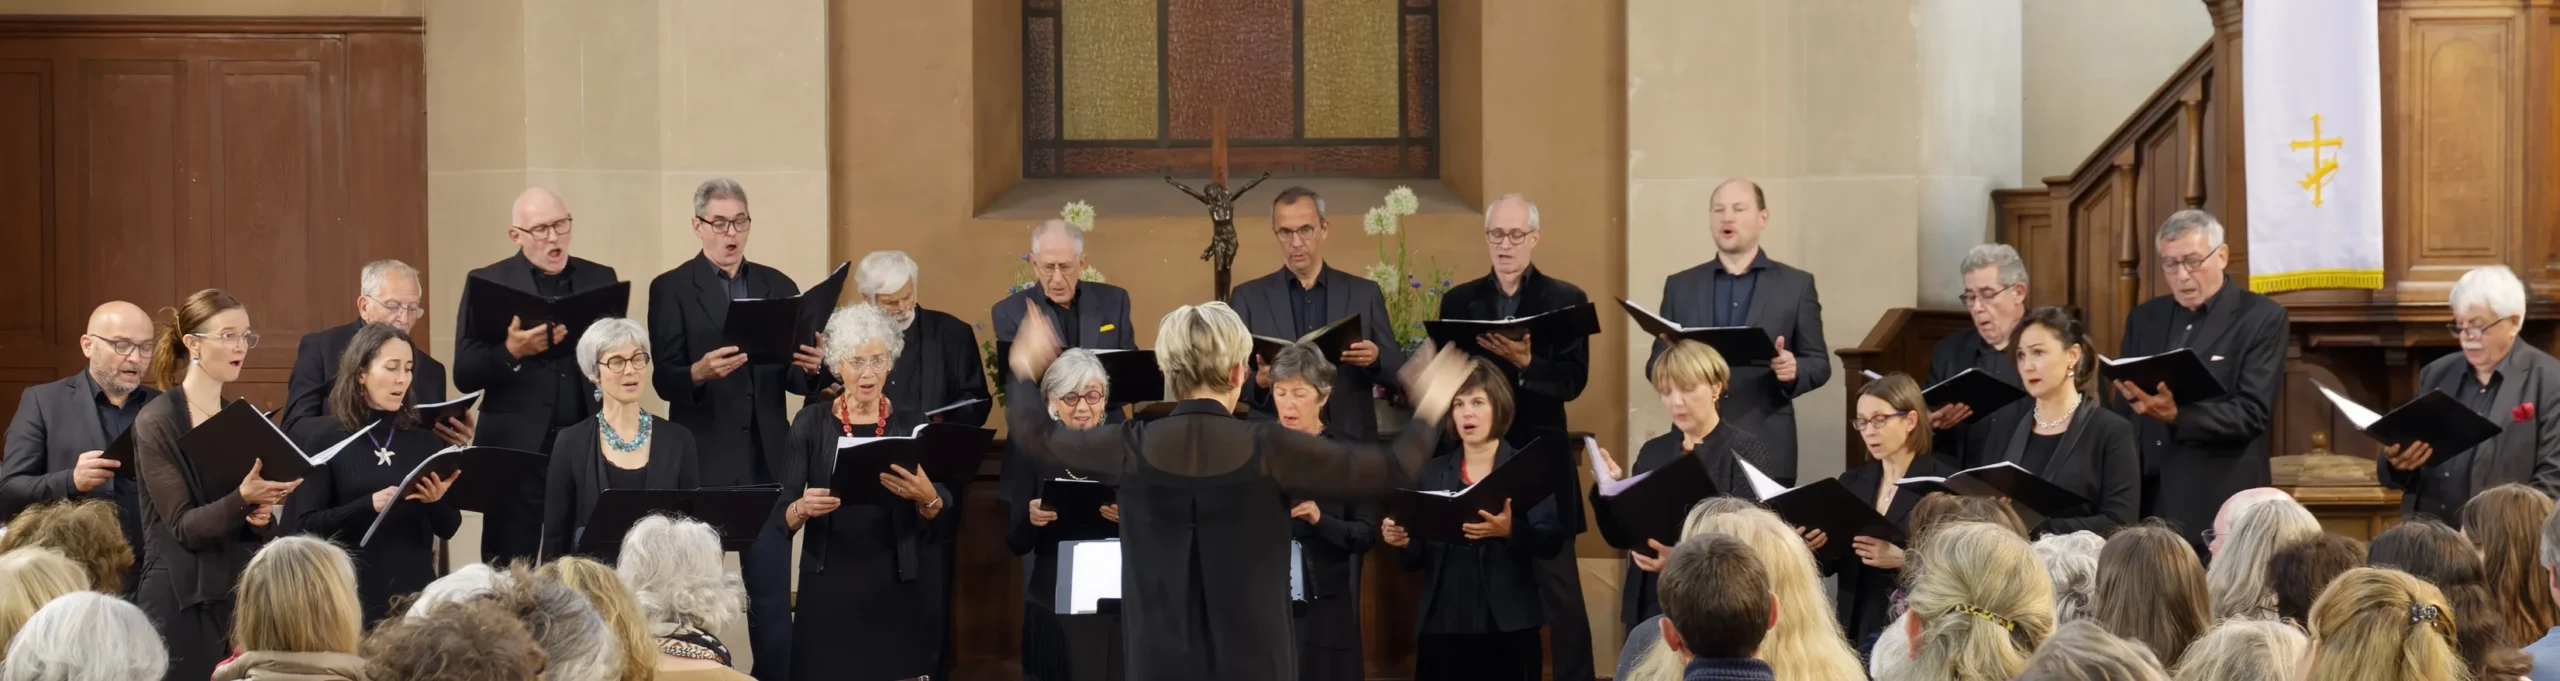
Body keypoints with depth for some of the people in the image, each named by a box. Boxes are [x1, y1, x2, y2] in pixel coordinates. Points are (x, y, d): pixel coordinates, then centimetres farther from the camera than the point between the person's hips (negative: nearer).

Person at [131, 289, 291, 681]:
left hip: (242, 591, 6)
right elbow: (184, 526, -14)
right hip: (181, 599, -6)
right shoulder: (157, 422, -7)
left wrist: (263, 514, -7)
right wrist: (242, 499, -29)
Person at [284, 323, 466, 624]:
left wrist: (437, 501, -14)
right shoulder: (326, 439, -1)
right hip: (353, 596, -3)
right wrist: (370, 505, -21)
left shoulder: (425, 439, 6)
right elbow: (305, 527, -8)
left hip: (415, 593, 3)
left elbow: (448, 528, 7)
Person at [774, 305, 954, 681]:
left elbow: (944, 515, -4)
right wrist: (802, 509, -26)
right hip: (830, 586, 0)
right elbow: (780, 514, -4)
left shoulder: (911, 422, 1)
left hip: (897, 586, 1)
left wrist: (926, 497, -26)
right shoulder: (811, 422, -1)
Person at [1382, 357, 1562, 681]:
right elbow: (1417, 558, 10)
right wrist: (1402, 541, -12)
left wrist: (1510, 531, -27)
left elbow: (1552, 542, -9)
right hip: (1442, 626, 3)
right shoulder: (1432, 472, 12)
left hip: (1508, 626, -3)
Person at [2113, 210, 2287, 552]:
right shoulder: (2143, 318, 13)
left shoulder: (2262, 318, -2)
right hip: (2146, 504, 4)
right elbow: (2123, 412, 14)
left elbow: (2253, 412, -11)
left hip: (2221, 510, -4)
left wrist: (2176, 416, -26)